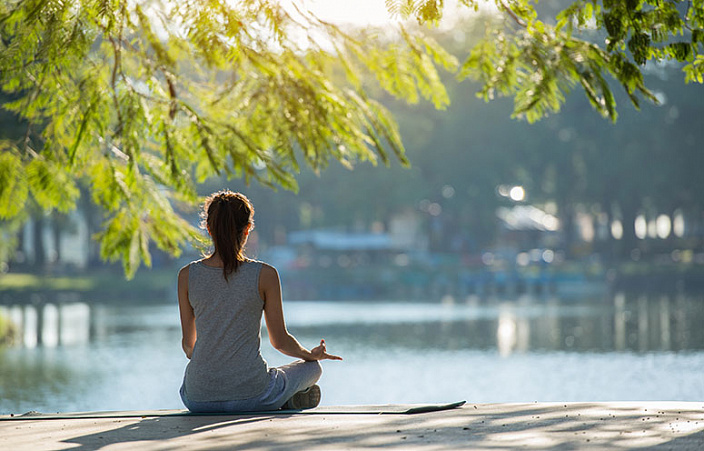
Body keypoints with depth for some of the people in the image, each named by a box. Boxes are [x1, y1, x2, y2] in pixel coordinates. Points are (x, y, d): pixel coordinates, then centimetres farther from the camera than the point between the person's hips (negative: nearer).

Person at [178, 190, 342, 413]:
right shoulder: (264, 275, -9)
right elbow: (280, 340, 0)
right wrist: (311, 354, 21)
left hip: (199, 398, 2)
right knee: (312, 366, 26)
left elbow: (188, 342, 8)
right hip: (251, 394, -2)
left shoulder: (187, 275, -2)